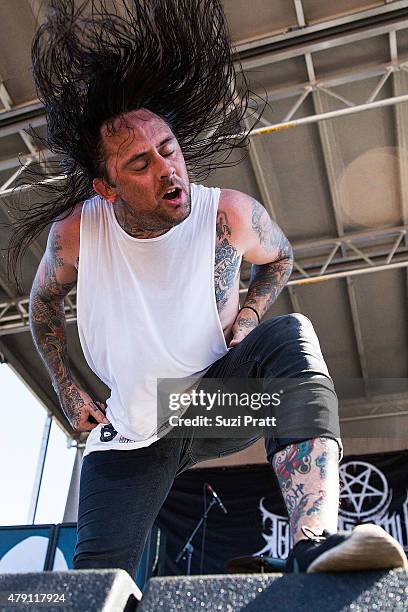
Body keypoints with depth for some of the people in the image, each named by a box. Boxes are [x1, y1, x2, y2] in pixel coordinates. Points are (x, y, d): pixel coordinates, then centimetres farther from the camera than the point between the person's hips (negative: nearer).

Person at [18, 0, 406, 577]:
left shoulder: (230, 215, -17)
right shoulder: (76, 231, -14)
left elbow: (279, 258, 8)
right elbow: (44, 302, 9)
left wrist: (245, 324, -9)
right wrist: (67, 390, 6)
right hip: (128, 434, 2)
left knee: (290, 334, -33)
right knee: (96, 577, -12)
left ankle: (315, 550, -43)